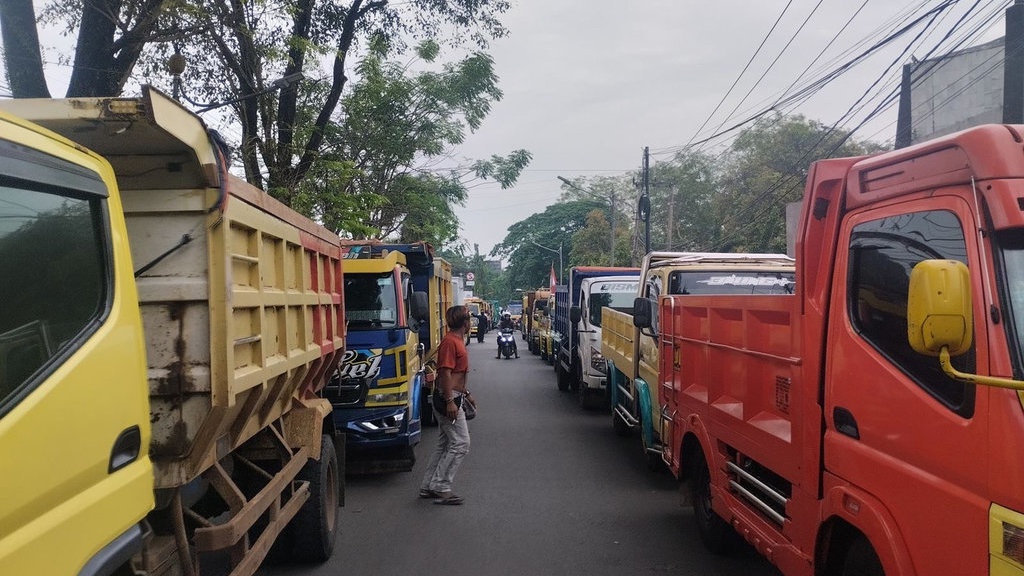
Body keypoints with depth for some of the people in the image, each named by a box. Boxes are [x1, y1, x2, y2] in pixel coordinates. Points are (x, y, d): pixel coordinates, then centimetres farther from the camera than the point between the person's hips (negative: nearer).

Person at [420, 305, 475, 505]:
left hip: (453, 398, 11)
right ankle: (440, 488, -3)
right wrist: (450, 401, -25)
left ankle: (428, 487, 19)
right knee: (461, 444, -8)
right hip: (448, 399, -11)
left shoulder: (457, 340, 16)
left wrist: (466, 394, 28)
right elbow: (445, 372, -22)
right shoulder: (450, 342, -16)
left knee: (445, 445, 14)